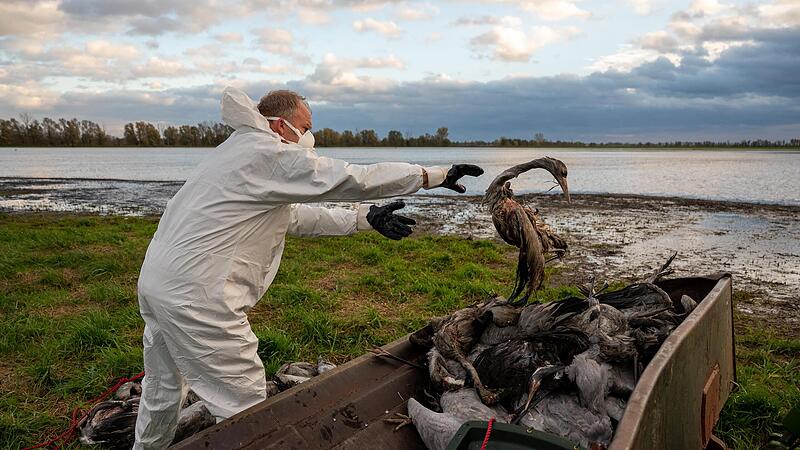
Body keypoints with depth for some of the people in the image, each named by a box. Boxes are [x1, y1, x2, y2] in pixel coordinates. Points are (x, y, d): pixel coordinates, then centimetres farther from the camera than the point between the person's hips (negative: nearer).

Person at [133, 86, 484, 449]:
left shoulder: (240, 153, 19)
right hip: (195, 296, -10)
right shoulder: (270, 153, -12)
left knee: (164, 389, 27)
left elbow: (293, 215, 19)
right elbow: (353, 179, -15)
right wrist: (435, 175, -9)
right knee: (245, 406, -1)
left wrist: (363, 218, 15)